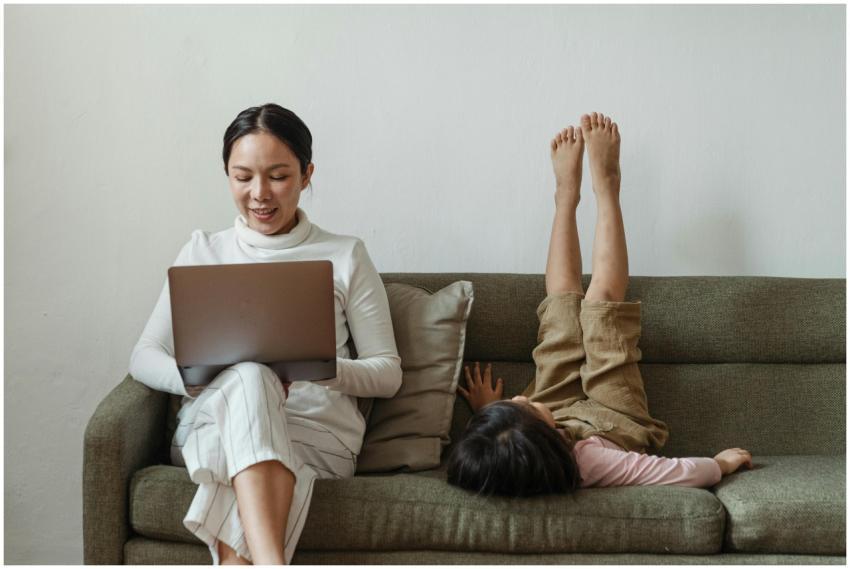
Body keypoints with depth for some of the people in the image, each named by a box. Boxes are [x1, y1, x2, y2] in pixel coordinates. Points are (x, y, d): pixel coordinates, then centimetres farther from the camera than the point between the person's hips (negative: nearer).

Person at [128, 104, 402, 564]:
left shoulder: (345, 256, 13)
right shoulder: (203, 252, 17)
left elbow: (388, 373, 9)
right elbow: (144, 357, 10)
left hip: (320, 427, -1)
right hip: (210, 422, 1)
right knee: (248, 375, -36)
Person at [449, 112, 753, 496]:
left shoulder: (488, 459, -39)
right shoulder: (587, 464, -49)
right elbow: (690, 473, -40)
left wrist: (486, 412, -10)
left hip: (564, 410, 3)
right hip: (619, 418, -3)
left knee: (563, 298, 6)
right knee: (601, 300, -2)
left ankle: (566, 193, 31)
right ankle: (605, 185, 20)